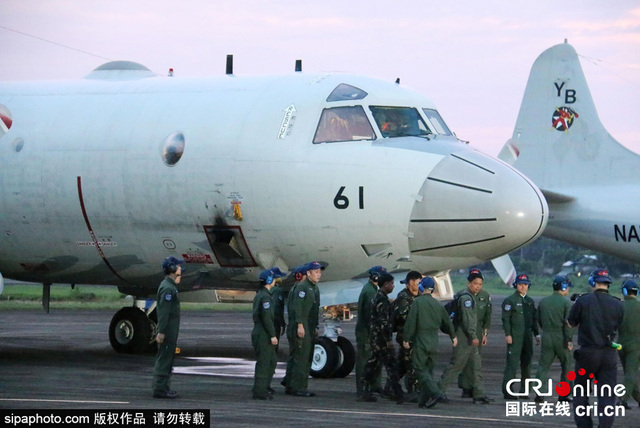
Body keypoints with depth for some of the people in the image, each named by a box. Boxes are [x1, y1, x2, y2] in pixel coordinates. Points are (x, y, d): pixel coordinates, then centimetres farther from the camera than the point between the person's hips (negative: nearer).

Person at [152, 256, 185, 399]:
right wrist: (161, 332, -25)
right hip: (168, 331, -10)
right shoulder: (168, 288, -17)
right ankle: (160, 389, -7)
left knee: (166, 359, 14)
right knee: (164, 359, -8)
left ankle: (163, 388, 20)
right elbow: (164, 311, -22)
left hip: (170, 330, 10)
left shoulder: (169, 285, 16)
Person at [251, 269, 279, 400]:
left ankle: (265, 386, 23)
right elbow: (266, 317, -21)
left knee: (272, 360, 17)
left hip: (258, 332, 10)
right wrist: (272, 335, -20)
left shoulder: (259, 295, 16)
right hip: (263, 334, -10)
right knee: (263, 362, -6)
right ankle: (259, 391, -4)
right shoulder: (265, 296, -16)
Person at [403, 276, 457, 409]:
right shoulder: (437, 304, 9)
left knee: (420, 369, -4)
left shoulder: (418, 302, -8)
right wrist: (453, 336, 36)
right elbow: (447, 322, 20)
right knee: (428, 370, 11)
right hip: (434, 343, 6)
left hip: (420, 342, -6)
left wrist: (406, 339, -5)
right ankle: (424, 400, 9)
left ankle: (435, 393, -22)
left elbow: (411, 322, -12)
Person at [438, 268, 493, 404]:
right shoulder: (466, 297, -15)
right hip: (463, 337, -10)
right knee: (456, 364, -6)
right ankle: (440, 390, 0)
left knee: (476, 366, 8)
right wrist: (473, 336, -25)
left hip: (470, 338, 10)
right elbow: (467, 318, -22)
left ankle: (479, 394, 8)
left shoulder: (471, 297, 17)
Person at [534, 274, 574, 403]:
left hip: (546, 338, 4)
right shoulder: (565, 303, -9)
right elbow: (568, 323, -14)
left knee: (543, 366, 4)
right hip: (561, 339, -4)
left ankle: (540, 393, -8)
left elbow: (539, 320, 15)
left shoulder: (543, 302, 7)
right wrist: (569, 340, -12)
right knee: (567, 366, 10)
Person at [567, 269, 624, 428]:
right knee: (607, 396, 2)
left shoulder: (583, 301, -8)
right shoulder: (617, 304, -1)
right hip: (609, 354, 1)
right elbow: (617, 327, 12)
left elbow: (571, 323, 3)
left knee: (581, 393, 13)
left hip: (587, 352, -1)